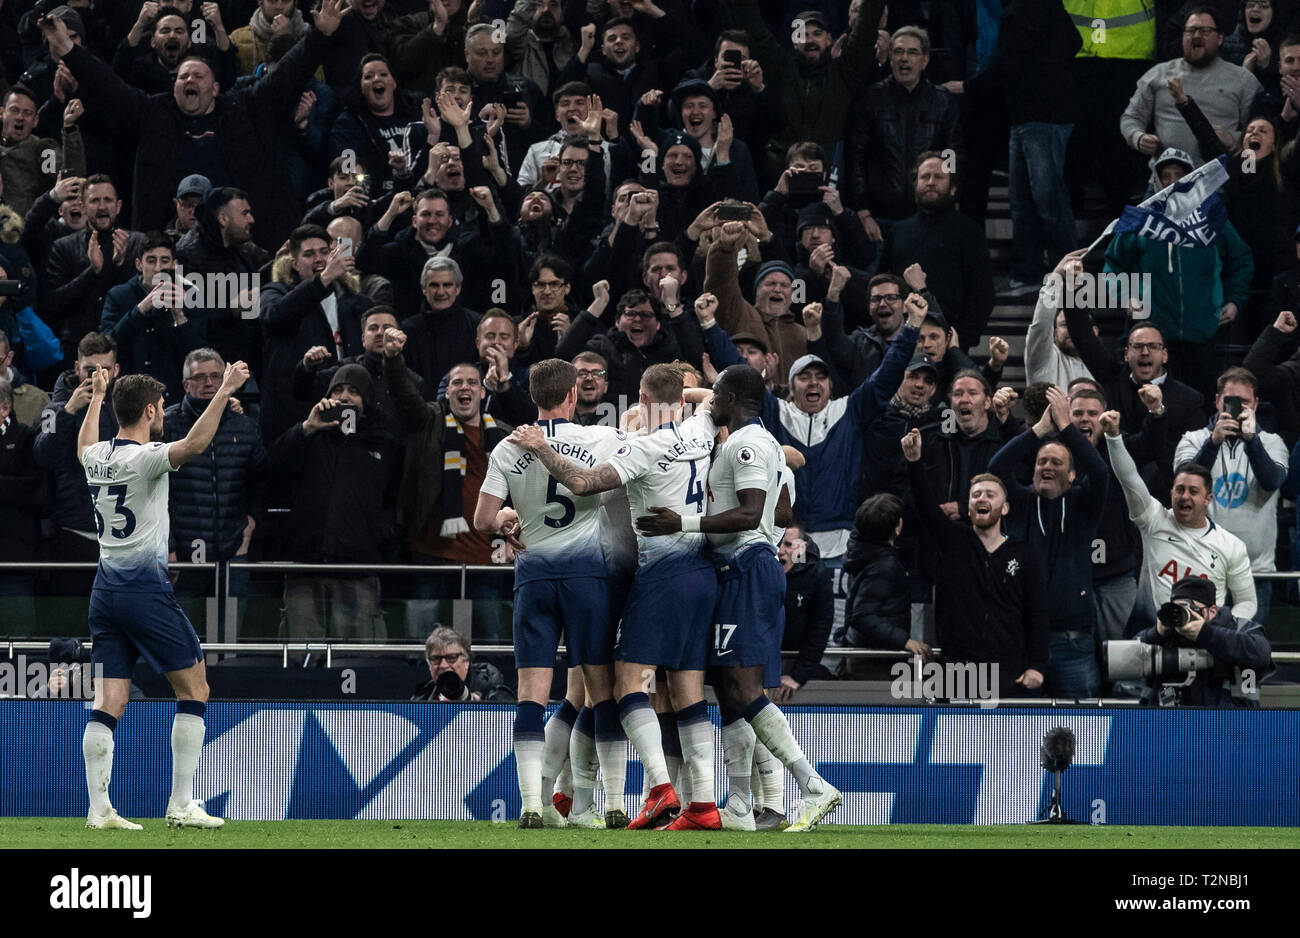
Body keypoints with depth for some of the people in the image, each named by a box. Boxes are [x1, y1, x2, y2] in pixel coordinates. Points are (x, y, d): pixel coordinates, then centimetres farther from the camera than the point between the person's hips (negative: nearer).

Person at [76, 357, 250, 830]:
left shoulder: (96, 455, 9)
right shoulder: (143, 458, -14)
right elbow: (192, 446, -34)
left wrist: (96, 399, 49)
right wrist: (224, 391, -32)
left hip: (105, 591, 7)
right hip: (146, 589, -7)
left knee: (107, 703, 4)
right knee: (194, 688, 3)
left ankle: (98, 808, -3)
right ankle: (182, 804, -1)